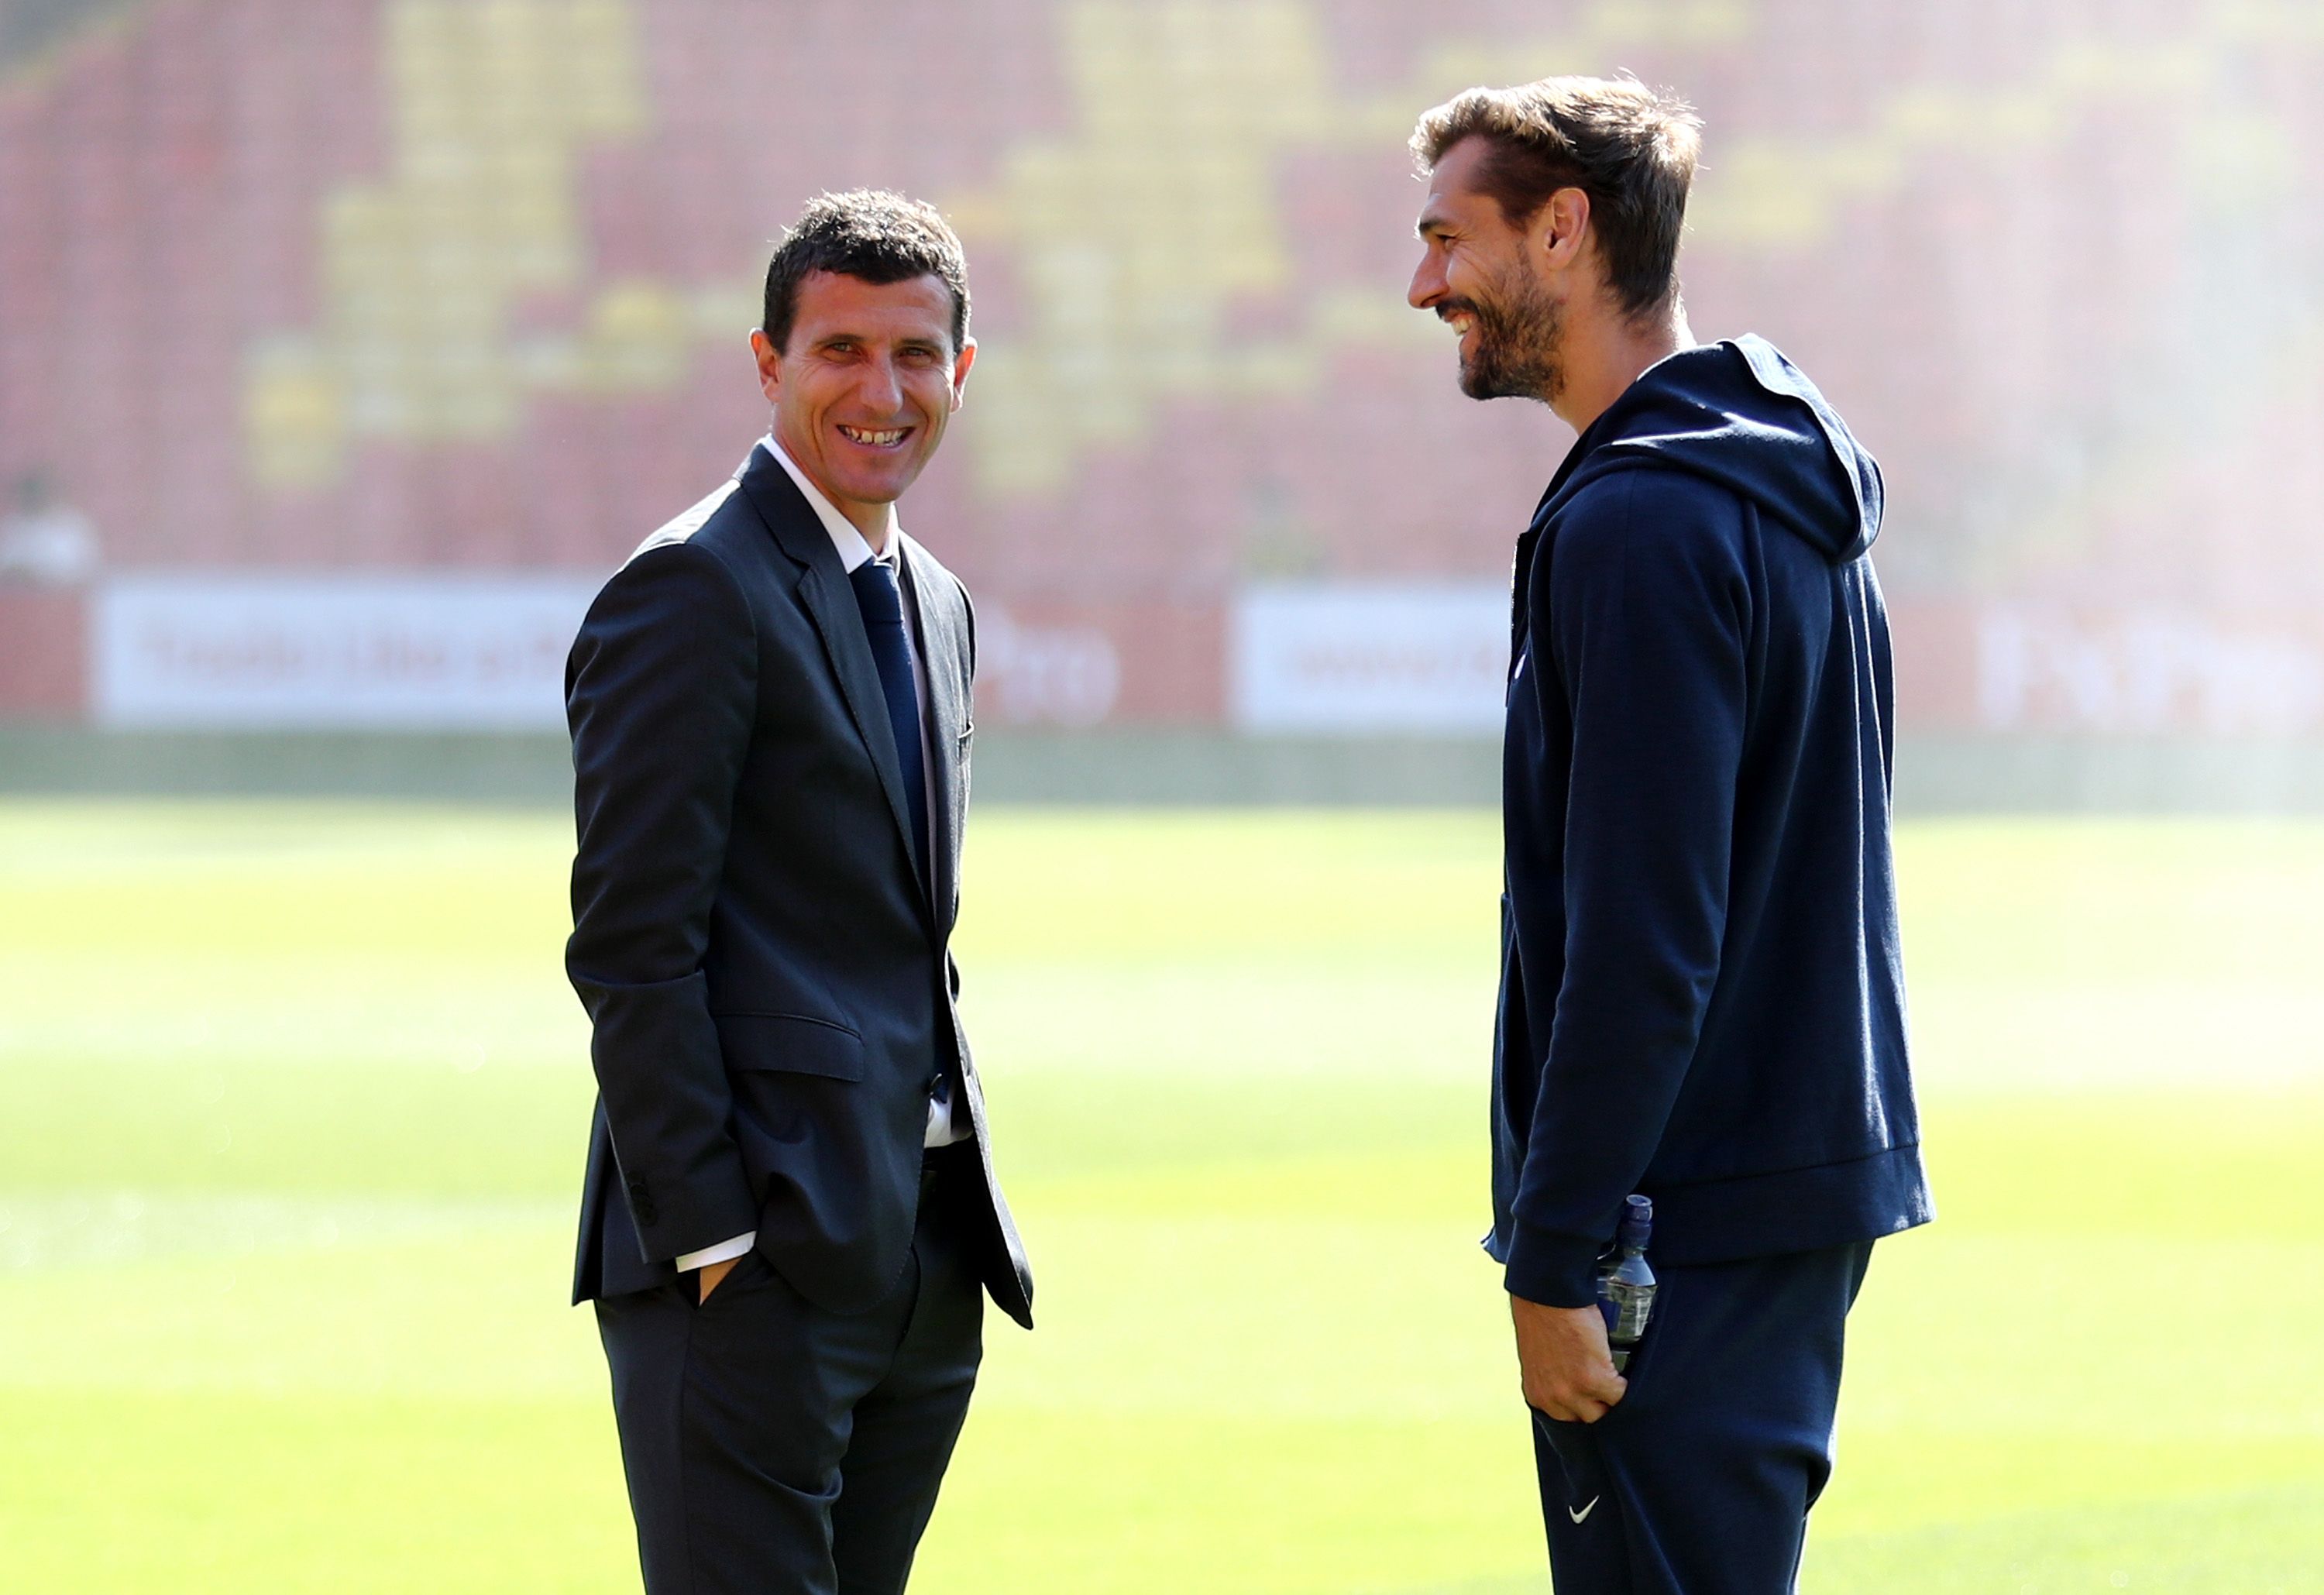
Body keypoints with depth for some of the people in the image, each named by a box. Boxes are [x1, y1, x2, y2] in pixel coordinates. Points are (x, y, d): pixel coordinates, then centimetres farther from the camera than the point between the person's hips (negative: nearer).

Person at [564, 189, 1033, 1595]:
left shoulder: (937, 606, 19)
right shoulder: (693, 592, -9)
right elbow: (633, 944, -14)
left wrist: (964, 1208, 16)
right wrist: (708, 1240, -17)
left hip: (925, 1258, 8)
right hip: (754, 1252, -8)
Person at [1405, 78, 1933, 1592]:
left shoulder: (1644, 522, -17)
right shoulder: (1794, 487, 15)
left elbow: (1641, 941, -22)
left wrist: (1558, 1256, -19)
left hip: (1688, 1230, -10)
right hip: (1814, 1186, 10)